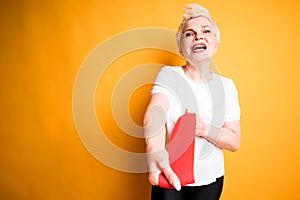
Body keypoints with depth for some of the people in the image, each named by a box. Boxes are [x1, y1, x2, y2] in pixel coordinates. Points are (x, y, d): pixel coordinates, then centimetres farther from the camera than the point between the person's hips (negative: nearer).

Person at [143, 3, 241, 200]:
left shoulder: (227, 86, -3)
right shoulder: (169, 75, -10)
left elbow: (235, 142, -4)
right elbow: (154, 114, -28)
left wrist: (203, 129, -23)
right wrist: (157, 160, -46)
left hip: (211, 180, 3)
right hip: (171, 178, -2)